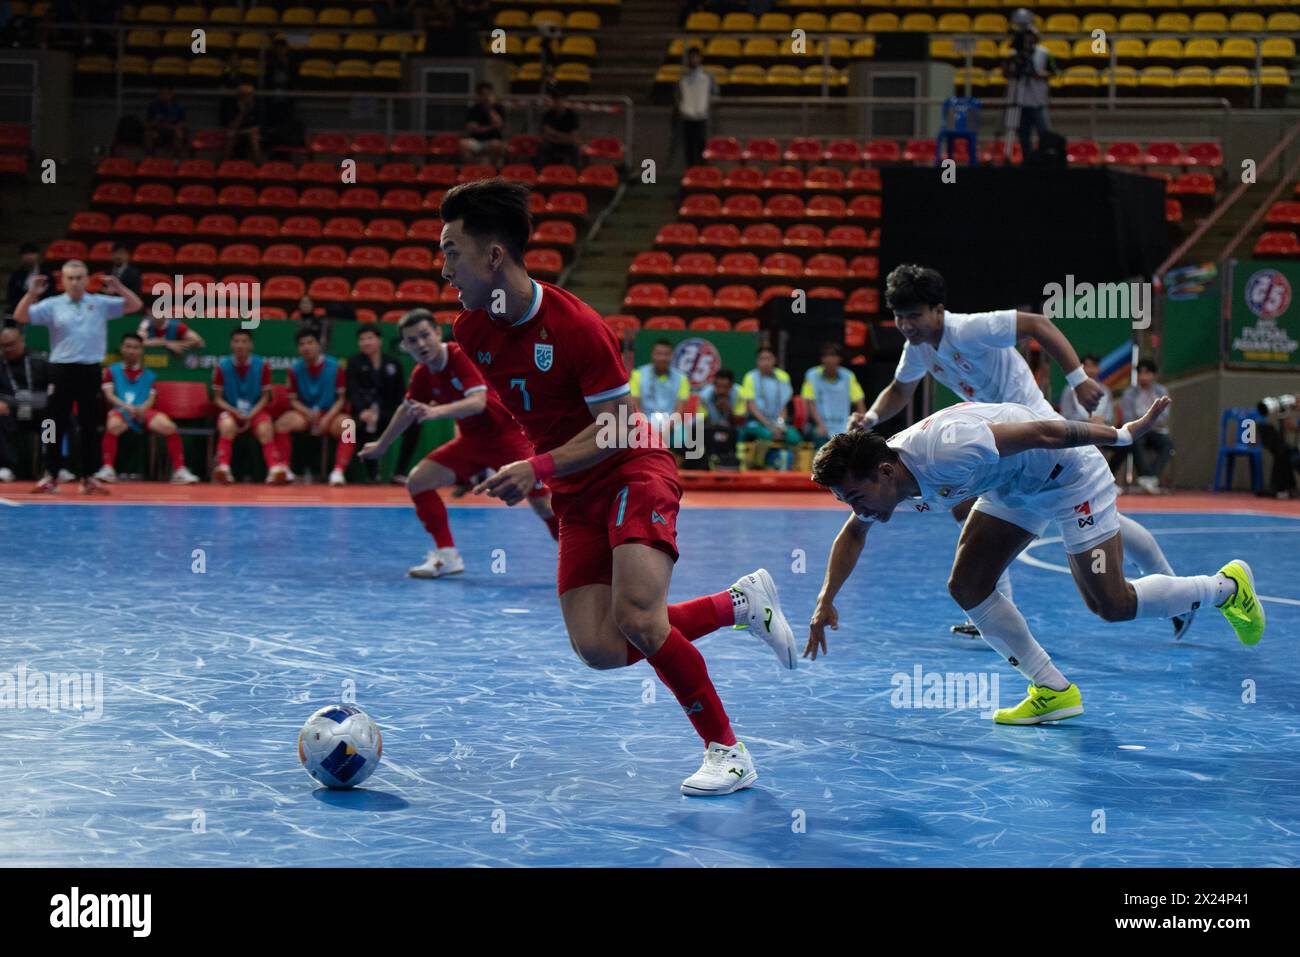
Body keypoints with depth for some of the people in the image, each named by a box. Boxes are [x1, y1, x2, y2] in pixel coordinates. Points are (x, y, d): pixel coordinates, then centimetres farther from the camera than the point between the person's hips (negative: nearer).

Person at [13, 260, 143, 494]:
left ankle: (87, 477, 11)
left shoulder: (101, 304, 5)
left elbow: (135, 306, 3)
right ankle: (51, 476, 7)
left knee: (90, 427, 4)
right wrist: (31, 294, -17)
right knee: (57, 425, 1)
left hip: (91, 371, 1)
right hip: (62, 370, -1)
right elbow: (20, 317, -2)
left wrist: (119, 288, -14)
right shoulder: (52, 305, 3)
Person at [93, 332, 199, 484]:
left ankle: (179, 470, -18)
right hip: (120, 410, -2)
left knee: (169, 426, -25)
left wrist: (142, 408, -14)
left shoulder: (148, 374, 20)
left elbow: (151, 399, 10)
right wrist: (127, 407, -15)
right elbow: (109, 395, 3)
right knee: (114, 425, -40)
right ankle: (107, 469, -33)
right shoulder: (112, 371, 14)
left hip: (143, 411, 2)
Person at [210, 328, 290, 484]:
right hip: (230, 411, -1)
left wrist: (251, 415, -13)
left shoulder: (262, 365, -3)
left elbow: (265, 397, 3)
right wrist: (235, 412, -16)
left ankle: (276, 470, -36)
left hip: (255, 411, 1)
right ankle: (223, 469, -39)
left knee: (266, 430, -30)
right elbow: (218, 398, 1)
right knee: (227, 426, -34)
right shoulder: (222, 366, -4)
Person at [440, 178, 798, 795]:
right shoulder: (470, 332, -1)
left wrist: (539, 468, -26)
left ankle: (726, 750, -10)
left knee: (635, 615, -27)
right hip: (575, 497, 7)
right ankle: (740, 604, 12)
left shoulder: (575, 325, -21)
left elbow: (616, 427, -18)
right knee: (599, 648, -9)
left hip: (634, 474, -7)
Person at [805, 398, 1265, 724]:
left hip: (1068, 472, -8)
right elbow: (853, 533, 11)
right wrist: (827, 600, 1)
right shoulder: (875, 478, -12)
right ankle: (1053, 690, 7)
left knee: (1111, 605, -7)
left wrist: (1124, 435, -22)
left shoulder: (946, 451, -39)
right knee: (966, 587, -3)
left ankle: (1225, 586, 16)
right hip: (1015, 487, 8)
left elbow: (1042, 432, -31)